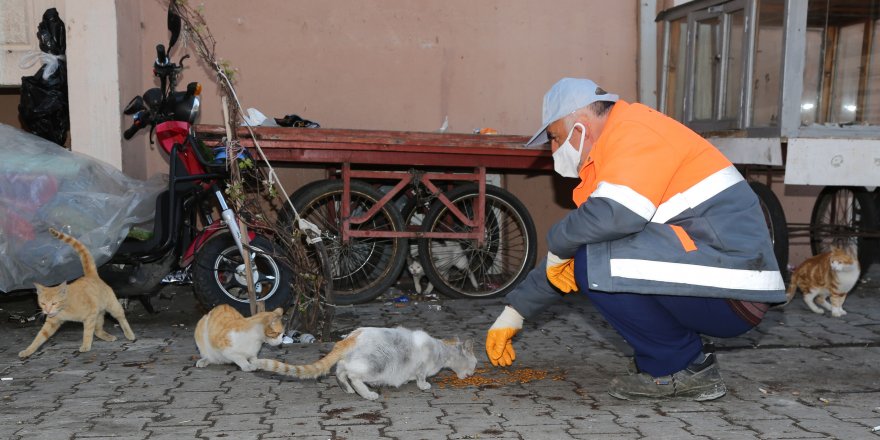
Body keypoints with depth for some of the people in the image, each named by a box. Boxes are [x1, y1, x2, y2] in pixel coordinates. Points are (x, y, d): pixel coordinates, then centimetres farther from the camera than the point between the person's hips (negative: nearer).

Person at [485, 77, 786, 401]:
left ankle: (680, 371, -3)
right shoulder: (614, 151, 18)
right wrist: (514, 312, 23)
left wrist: (557, 245, -9)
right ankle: (687, 357, 13)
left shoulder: (637, 131, -11)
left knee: (593, 262, -20)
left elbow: (616, 214, -30)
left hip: (733, 289, -10)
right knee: (586, 254, 16)